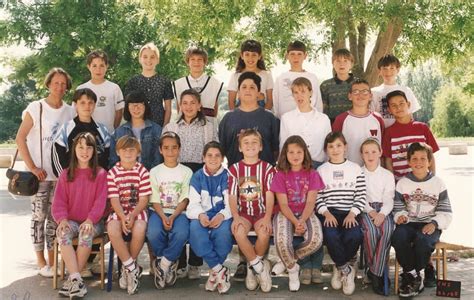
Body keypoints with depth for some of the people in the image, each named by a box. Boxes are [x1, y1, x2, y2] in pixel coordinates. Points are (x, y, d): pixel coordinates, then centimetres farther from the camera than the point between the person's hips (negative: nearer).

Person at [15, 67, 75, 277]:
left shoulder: (70, 112, 7)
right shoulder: (36, 108, -4)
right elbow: (20, 139, -6)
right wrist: (32, 167, -11)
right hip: (40, 173, -3)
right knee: (39, 216, 1)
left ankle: (53, 259, 18)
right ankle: (40, 261, 12)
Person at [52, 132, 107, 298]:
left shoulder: (101, 174, 5)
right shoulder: (66, 175, 12)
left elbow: (100, 201, -5)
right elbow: (59, 201, 4)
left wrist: (90, 220, -22)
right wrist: (62, 219, -16)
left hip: (92, 222, -2)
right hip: (71, 220, 2)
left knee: (86, 234, -35)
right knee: (62, 233, -32)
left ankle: (72, 279, -26)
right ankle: (77, 280, -36)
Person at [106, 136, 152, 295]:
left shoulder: (142, 171, -1)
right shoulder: (112, 172, 3)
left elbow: (144, 200, -5)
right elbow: (114, 200, -4)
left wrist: (132, 216, -19)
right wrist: (123, 217, -21)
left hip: (138, 210, -1)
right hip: (119, 211, 1)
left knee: (139, 230, -32)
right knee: (112, 230, -31)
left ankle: (126, 268, -7)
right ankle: (133, 267, -15)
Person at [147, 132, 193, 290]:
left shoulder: (186, 172, 6)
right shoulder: (155, 172, 8)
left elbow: (184, 200, -2)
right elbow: (155, 200, 1)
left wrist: (173, 217, -18)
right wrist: (163, 217, -18)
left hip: (179, 212, 0)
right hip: (158, 212, 1)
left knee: (181, 233, -35)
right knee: (153, 233, -33)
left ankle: (163, 263, -11)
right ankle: (170, 263, -5)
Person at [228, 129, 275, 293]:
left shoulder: (267, 168, 2)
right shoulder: (234, 169, 5)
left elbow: (269, 196, -5)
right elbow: (232, 196, -1)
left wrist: (267, 217, -19)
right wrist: (236, 217, -17)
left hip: (262, 211, -1)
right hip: (243, 212, 1)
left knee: (264, 233, -32)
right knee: (238, 231, -32)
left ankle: (252, 266, -3)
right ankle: (260, 267, -12)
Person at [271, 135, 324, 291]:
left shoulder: (312, 174, 2)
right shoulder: (280, 175, -1)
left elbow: (310, 202, -5)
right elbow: (283, 204, -7)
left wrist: (303, 221, -23)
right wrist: (295, 222, -23)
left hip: (306, 213, 1)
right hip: (286, 214, -1)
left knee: (316, 240, -31)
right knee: (282, 241, -33)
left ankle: (288, 260, -1)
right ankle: (292, 269, -1)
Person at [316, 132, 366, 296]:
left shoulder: (355, 168, 11)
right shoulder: (321, 170, 11)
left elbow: (361, 196, 6)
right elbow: (317, 198, 5)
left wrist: (352, 214, -10)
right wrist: (327, 213, -12)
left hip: (349, 213, 0)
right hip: (329, 213, 0)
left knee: (354, 236, -32)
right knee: (331, 235, -34)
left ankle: (339, 267, -1)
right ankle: (346, 270, -7)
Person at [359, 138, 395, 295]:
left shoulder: (388, 175, 11)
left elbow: (389, 199, 2)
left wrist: (382, 214, -17)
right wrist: (370, 211, -16)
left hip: (383, 209, 1)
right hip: (364, 209, -1)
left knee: (387, 230, -32)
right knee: (371, 230, -34)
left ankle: (375, 273, -24)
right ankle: (376, 271, -16)